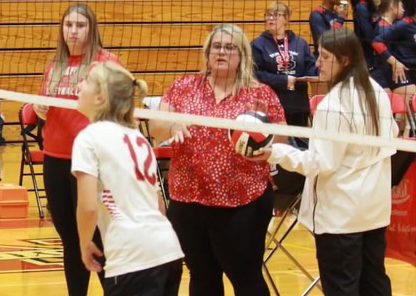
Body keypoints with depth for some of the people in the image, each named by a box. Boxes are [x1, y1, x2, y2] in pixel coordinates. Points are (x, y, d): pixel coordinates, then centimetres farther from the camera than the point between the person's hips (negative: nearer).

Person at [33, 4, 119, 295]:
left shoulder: (107, 61, -4)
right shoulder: (55, 67, 13)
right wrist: (40, 109, 2)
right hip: (55, 159, 6)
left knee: (95, 238, -7)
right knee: (70, 239, 10)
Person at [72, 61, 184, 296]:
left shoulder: (89, 137, -3)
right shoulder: (138, 137, 19)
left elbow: (88, 207, -10)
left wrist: (86, 245, 6)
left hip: (132, 257, -7)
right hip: (169, 250, 7)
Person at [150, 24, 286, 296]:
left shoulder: (261, 94, 0)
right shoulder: (184, 88, 7)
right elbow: (155, 128, 4)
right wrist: (171, 126, -18)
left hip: (243, 205, -3)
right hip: (188, 202, 3)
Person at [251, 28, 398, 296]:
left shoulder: (333, 104, -20)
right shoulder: (378, 93, 5)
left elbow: (322, 163, -20)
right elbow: (389, 140, 18)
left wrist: (276, 153, -21)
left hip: (340, 213, -8)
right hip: (375, 206, 8)